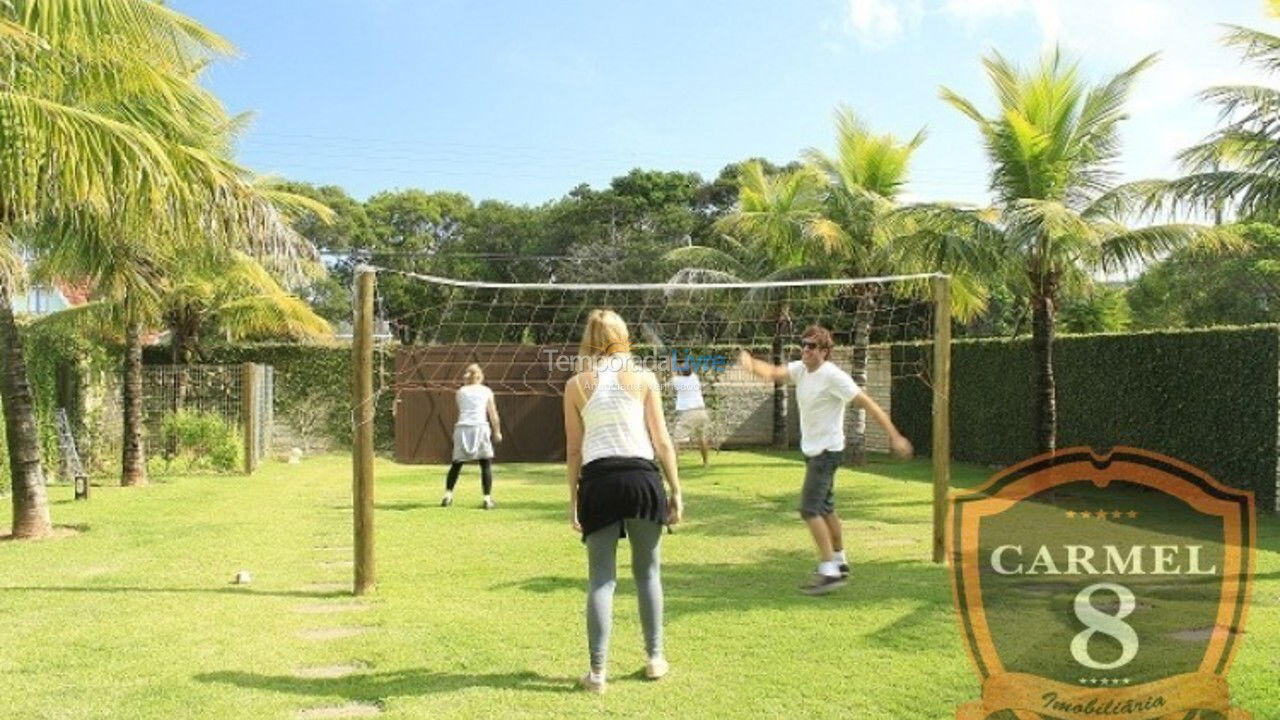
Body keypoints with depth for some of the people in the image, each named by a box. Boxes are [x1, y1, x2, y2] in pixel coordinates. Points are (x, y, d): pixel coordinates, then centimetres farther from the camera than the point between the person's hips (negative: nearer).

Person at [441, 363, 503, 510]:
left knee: (456, 464, 12)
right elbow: (493, 414, 10)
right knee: (486, 464, 3)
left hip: (462, 428, 2)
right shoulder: (486, 391, 12)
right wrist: (497, 432, 19)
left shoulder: (460, 391, 17)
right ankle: (487, 498, -4)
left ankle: (448, 495, 4)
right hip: (480, 427, -2)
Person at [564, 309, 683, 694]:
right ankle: (655, 659, 25)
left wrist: (572, 500, 13)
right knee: (647, 572, 15)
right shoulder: (643, 378, 4)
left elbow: (573, 450, 7)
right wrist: (675, 490, 8)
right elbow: (662, 441, 2)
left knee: (601, 579, 6)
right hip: (641, 477, 0)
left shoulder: (576, 385, 6)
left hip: (597, 481, 0)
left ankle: (597, 671, 7)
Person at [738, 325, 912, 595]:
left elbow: (868, 403, -18)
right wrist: (751, 363, -31)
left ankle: (829, 571, -9)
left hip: (827, 451, -9)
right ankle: (840, 562, 31)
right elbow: (773, 372, -9)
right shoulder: (800, 369, 5)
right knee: (825, 509, 17)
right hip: (812, 450, 9)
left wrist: (894, 436, -22)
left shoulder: (833, 377, -18)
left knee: (810, 509, -13)